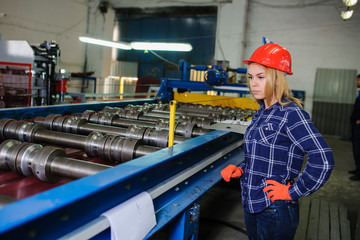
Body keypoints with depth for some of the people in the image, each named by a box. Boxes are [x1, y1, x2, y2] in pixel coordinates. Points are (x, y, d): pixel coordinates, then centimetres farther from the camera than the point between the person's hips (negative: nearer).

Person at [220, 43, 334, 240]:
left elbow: (322, 159, -24)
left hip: (275, 211, -8)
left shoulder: (290, 113, -17)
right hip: (251, 205, 8)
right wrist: (240, 170, 3)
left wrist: (292, 192, -18)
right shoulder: (261, 114, 8)